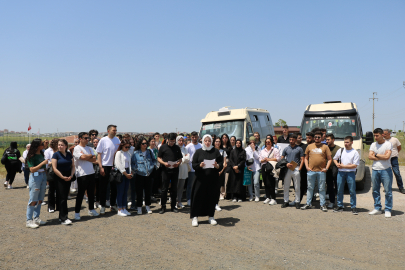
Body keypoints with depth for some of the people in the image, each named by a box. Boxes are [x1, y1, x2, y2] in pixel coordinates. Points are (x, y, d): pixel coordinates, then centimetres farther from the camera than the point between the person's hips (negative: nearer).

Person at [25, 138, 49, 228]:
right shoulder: (31, 156, -12)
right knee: (33, 200, -4)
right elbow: (32, 169, -19)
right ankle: (29, 221, 4)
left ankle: (36, 218, 20)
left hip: (43, 176, 7)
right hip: (35, 177, -7)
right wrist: (43, 163, -22)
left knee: (40, 200, 11)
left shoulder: (41, 154, 10)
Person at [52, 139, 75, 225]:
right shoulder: (56, 154, -5)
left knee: (65, 197, 9)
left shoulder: (69, 154, 8)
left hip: (68, 178, 5)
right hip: (59, 178, -5)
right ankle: (63, 218, -7)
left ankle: (61, 216, 20)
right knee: (62, 198, -8)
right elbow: (54, 168, -10)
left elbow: (73, 166, 11)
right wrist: (63, 177, -14)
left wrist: (71, 175, -5)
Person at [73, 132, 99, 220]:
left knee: (91, 193, 13)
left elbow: (94, 159, 2)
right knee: (80, 194, 0)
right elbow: (83, 157, -21)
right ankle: (77, 212, 11)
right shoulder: (77, 148, -6)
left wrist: (86, 157, -12)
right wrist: (91, 156, -4)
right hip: (82, 174, -6)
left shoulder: (89, 148, 13)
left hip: (91, 173, 6)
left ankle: (91, 210, 26)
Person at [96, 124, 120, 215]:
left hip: (114, 166, 4)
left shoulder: (117, 140, 5)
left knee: (114, 186, 10)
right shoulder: (103, 140, -5)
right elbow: (99, 154, -6)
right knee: (103, 187, 3)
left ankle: (113, 204, 23)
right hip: (105, 166, -4)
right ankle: (103, 206, 14)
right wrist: (101, 167, -11)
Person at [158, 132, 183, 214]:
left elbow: (180, 158, 12)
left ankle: (173, 206, 18)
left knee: (174, 189, 8)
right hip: (165, 170, -2)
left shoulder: (177, 148, 9)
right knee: (164, 189, 0)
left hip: (175, 170, 2)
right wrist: (164, 163, -16)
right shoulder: (163, 147, 2)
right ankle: (163, 206, 9)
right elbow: (158, 158, 2)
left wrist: (178, 163, -9)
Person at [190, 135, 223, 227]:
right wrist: (200, 165, -18)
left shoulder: (216, 151, 8)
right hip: (201, 178, -1)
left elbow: (221, 164, 4)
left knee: (212, 197, 5)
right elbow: (193, 164, 1)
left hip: (213, 178, 1)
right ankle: (195, 217, 7)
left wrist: (217, 165, -17)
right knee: (198, 196, -2)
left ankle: (211, 216, 19)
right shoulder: (198, 152, 6)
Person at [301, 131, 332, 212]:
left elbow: (329, 159, 4)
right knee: (310, 188, 8)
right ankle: (308, 204, 17)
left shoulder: (325, 147, 5)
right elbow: (306, 158, 14)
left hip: (321, 171, -1)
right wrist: (307, 167, 1)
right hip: (311, 171, 2)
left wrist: (326, 168, -6)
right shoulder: (309, 146, 10)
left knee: (322, 189, 4)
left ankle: (323, 205, 12)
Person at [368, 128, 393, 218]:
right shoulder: (373, 145, 10)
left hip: (385, 170, -4)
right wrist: (382, 156, -8)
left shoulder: (388, 144, -3)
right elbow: (370, 157, -1)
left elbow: (387, 156, -15)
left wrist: (376, 155, -4)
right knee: (375, 190, 9)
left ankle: (388, 210, 7)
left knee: (388, 191, -2)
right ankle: (377, 208, 19)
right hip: (375, 170, 4)